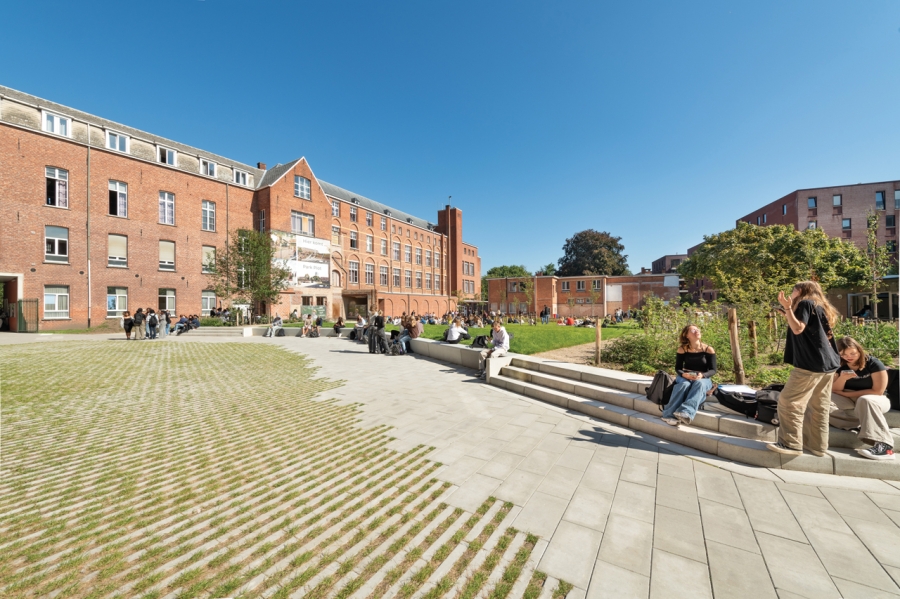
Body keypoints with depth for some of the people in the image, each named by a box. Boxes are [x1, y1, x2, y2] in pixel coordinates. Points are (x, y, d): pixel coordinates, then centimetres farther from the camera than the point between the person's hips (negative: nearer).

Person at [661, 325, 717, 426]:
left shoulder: (708, 349, -3)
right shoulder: (682, 349, -2)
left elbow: (713, 370, -3)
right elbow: (678, 368, 1)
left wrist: (702, 375, -25)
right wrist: (683, 374, -23)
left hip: (703, 379, 0)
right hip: (685, 378, 0)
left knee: (699, 383, -36)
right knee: (684, 384, -35)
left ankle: (686, 413, -54)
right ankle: (670, 414, -41)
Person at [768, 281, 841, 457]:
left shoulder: (805, 303, -6)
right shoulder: (821, 306, 19)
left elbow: (798, 329, -18)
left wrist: (787, 308, -18)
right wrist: (789, 314, 21)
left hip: (810, 363, -9)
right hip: (827, 363, 9)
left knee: (788, 402, -6)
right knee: (819, 407, 11)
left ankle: (791, 443, -4)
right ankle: (818, 445, 15)